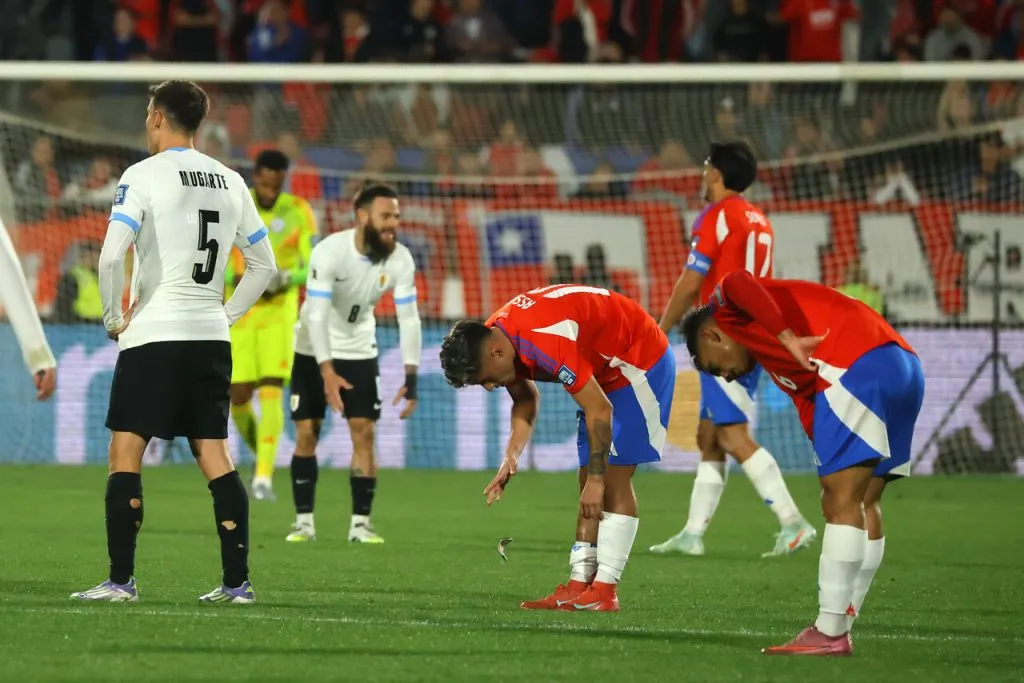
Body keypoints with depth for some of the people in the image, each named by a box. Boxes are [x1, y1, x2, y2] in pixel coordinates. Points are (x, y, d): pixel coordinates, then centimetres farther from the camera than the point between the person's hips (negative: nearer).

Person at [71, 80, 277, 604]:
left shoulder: (144, 175, -7)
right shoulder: (230, 182, 11)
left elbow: (111, 254, -18)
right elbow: (264, 265, 16)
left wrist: (113, 318, -4)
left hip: (153, 333, -6)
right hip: (211, 337, 6)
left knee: (126, 453, -1)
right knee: (214, 455, 7)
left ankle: (121, 580, -5)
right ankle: (237, 582, 3)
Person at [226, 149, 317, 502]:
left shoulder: (298, 212, -4)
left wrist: (285, 279, -22)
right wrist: (237, 278, -23)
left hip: (280, 311, -1)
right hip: (239, 313, 1)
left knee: (271, 391, -15)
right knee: (238, 397, -1)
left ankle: (264, 476, -17)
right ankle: (259, 449, 30)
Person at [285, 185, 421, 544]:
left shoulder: (400, 259, -16)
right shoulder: (329, 252, -27)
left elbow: (409, 318, -15)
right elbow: (317, 315, -30)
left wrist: (411, 378, -24)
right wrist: (327, 372, -39)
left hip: (360, 351, 3)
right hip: (314, 351, -3)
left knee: (364, 433, -6)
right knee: (306, 434, -2)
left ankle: (360, 523, -1)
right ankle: (304, 520, 7)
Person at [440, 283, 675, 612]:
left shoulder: (545, 342, -36)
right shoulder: (493, 338, -7)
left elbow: (600, 410, -31)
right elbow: (525, 400, 12)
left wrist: (596, 479, -25)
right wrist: (511, 457, -2)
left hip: (641, 360, -10)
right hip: (605, 371, 10)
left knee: (614, 477, -14)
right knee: (588, 482, 5)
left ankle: (605, 589, -15)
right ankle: (580, 584, 3)